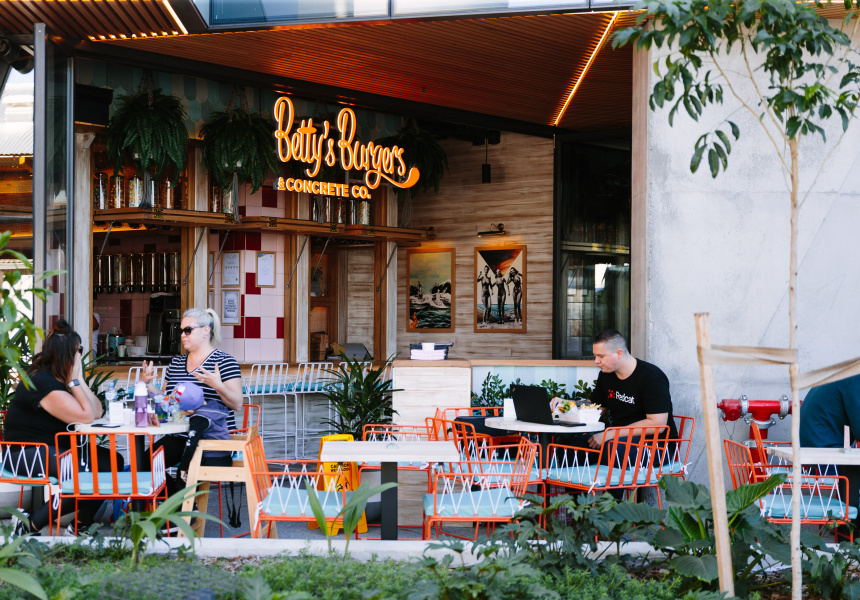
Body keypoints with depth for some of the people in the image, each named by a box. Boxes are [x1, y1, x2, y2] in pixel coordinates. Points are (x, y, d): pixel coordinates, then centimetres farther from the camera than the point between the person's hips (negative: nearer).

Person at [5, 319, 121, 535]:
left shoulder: (61, 378, 13)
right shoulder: (41, 382, -19)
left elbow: (97, 411, 4)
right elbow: (86, 417, -22)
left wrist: (78, 380, -3)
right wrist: (75, 380, -14)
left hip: (54, 449, 10)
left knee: (113, 460, -4)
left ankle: (80, 526, 1)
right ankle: (30, 526, -16)